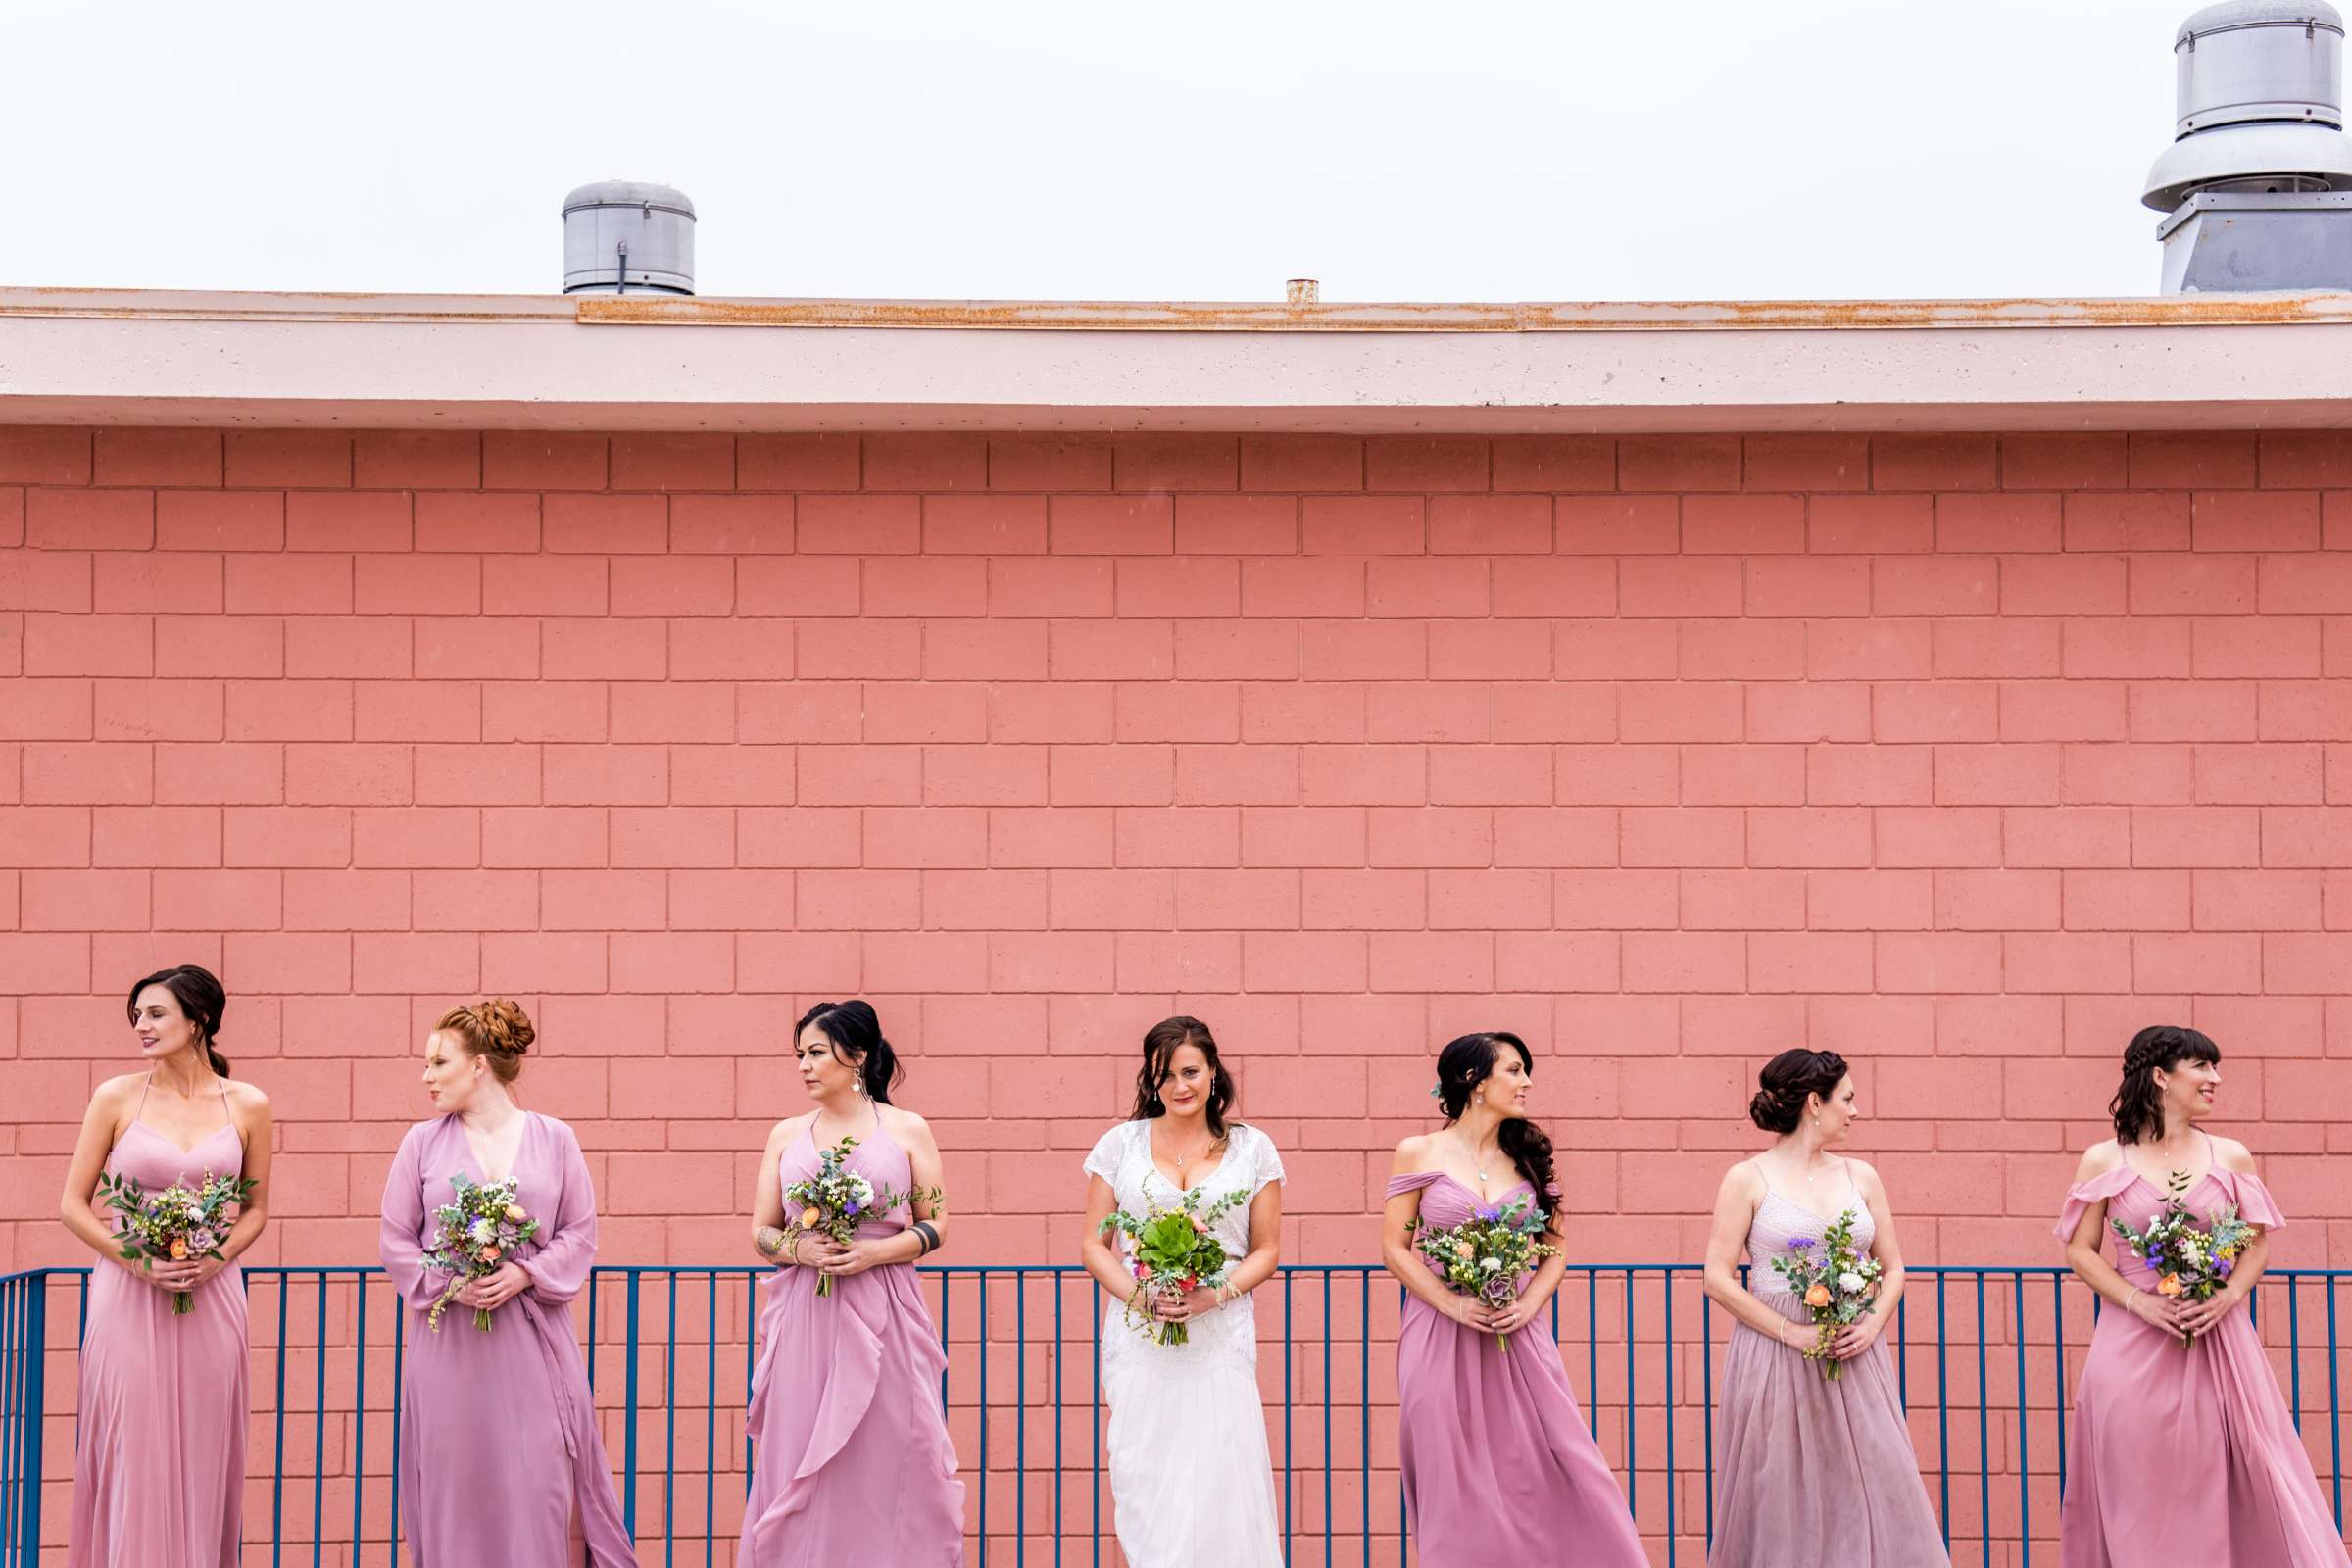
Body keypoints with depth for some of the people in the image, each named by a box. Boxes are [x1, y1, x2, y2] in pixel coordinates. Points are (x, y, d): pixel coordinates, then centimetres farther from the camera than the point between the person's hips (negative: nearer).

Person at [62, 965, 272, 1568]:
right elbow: (73, 1205, 3)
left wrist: (216, 1258, -8)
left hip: (211, 1300, 1)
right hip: (128, 1298, -1)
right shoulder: (117, 1098, 0)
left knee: (202, 1465, 5)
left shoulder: (247, 1105, 3)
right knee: (130, 1462, -2)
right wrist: (139, 1262, -10)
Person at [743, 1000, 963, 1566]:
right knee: (798, 1467, -1)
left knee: (888, 1462, -3)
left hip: (882, 1317, -2)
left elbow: (936, 1226, 3)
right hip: (804, 1320, 2)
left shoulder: (907, 1130, 3)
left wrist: (876, 1251, -12)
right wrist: (802, 1251, -10)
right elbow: (761, 1232, 11)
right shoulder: (787, 1135, 10)